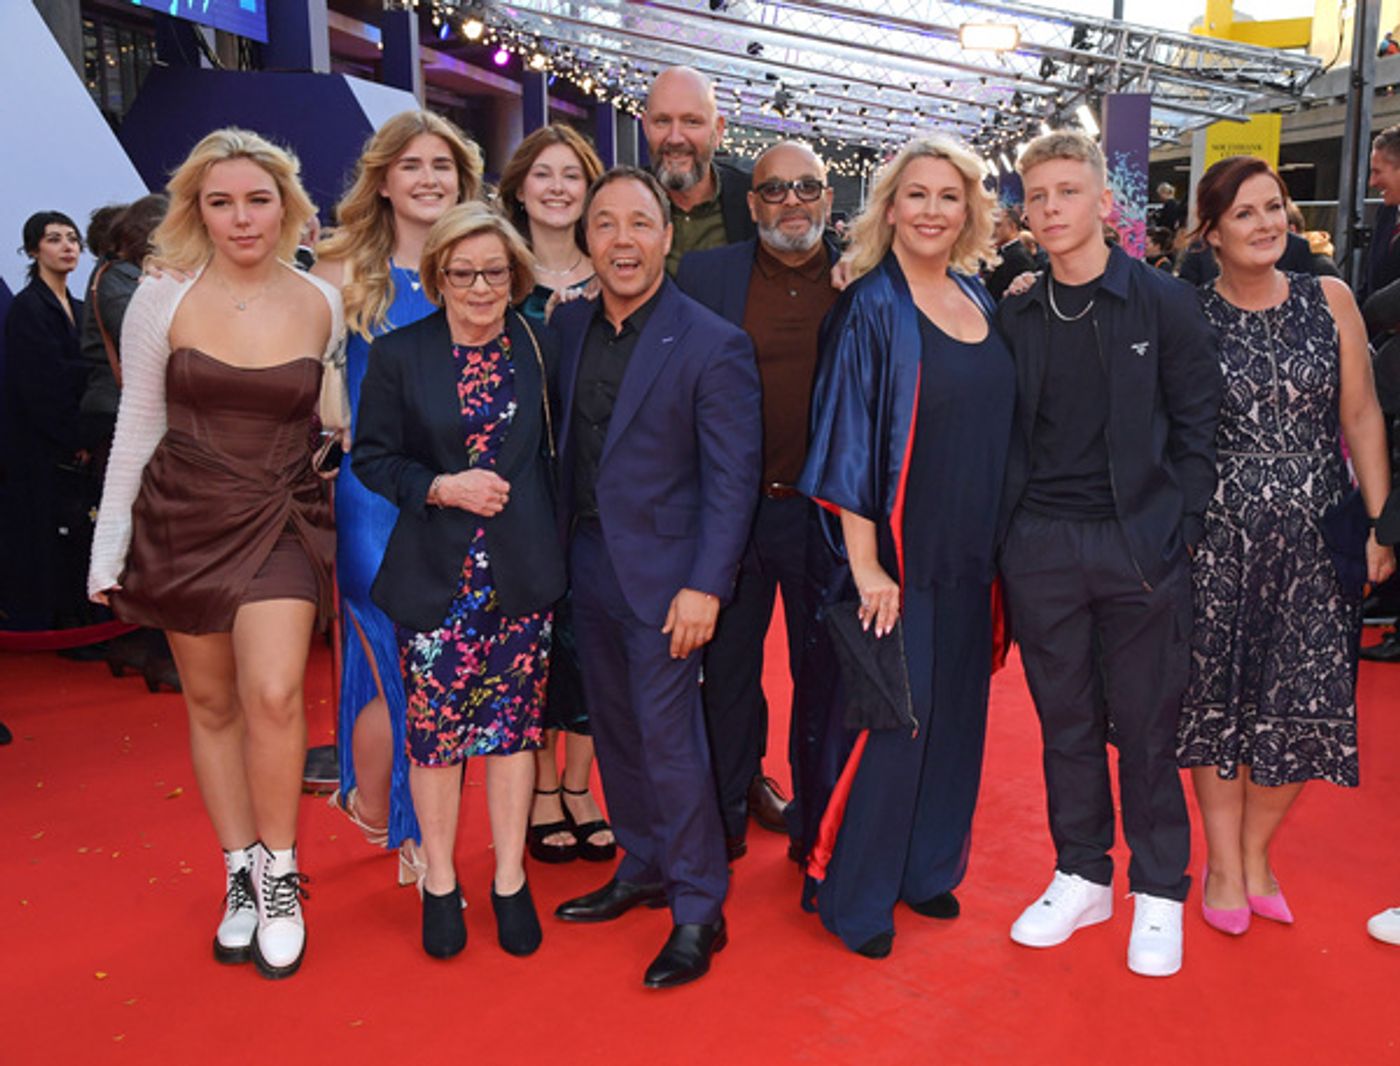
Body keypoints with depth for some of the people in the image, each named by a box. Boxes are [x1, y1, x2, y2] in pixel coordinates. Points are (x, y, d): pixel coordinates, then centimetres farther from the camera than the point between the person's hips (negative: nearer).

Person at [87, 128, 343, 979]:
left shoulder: (325, 305, -3)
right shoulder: (163, 299, -3)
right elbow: (137, 426, 2)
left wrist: (348, 536, 5)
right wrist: (109, 550, 3)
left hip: (283, 520, -1)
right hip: (184, 518, 1)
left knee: (274, 693, -16)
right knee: (211, 702, 9)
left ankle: (279, 874, 6)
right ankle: (241, 877, 25)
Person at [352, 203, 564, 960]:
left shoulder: (536, 348, 3)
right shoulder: (397, 357, -2)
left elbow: (550, 451, 9)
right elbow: (371, 457, 1)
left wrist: (549, 543, 0)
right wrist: (442, 488, -15)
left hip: (522, 576, 2)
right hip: (435, 577, -1)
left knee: (513, 726, 9)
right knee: (435, 730, 6)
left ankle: (510, 881, 26)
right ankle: (439, 882, 26)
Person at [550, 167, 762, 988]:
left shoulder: (713, 344, -12)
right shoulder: (570, 327, 6)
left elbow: (732, 478, -13)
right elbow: (567, 449, 12)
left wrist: (705, 586, -18)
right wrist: (561, 546, 6)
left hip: (662, 573, -6)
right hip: (588, 565, 6)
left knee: (668, 741, -2)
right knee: (615, 731, 16)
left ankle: (699, 909, 15)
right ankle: (644, 870, 35)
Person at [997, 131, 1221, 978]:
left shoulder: (1166, 303, 0)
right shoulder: (1015, 317, 7)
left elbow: (1198, 430, 0)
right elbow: (1005, 435, 9)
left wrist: (1179, 533, -7)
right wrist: (1008, 534, 2)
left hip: (1140, 544, -2)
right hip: (1042, 548, 3)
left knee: (1147, 726, 6)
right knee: (1066, 720, 12)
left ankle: (1159, 893, 24)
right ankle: (1082, 878, 28)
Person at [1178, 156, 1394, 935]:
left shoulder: (1330, 300, 3)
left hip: (1316, 537, 2)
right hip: (1221, 537, -2)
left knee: (1305, 704, 4)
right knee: (1219, 696, 7)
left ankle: (1256, 852, 26)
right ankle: (1224, 864, 24)